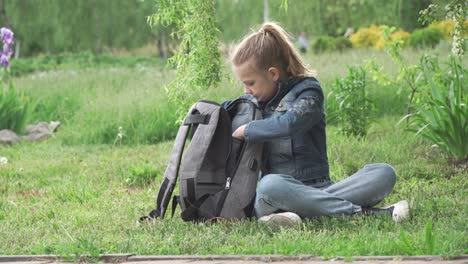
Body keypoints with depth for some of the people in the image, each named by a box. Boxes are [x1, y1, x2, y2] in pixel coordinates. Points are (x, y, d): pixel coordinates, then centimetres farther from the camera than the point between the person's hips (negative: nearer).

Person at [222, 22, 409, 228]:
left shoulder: (307, 91, 3)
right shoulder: (251, 102, 20)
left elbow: (290, 123, -17)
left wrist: (246, 131, -8)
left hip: (316, 188, -1)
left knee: (384, 173, -22)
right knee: (271, 185, -40)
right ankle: (360, 211, -36)